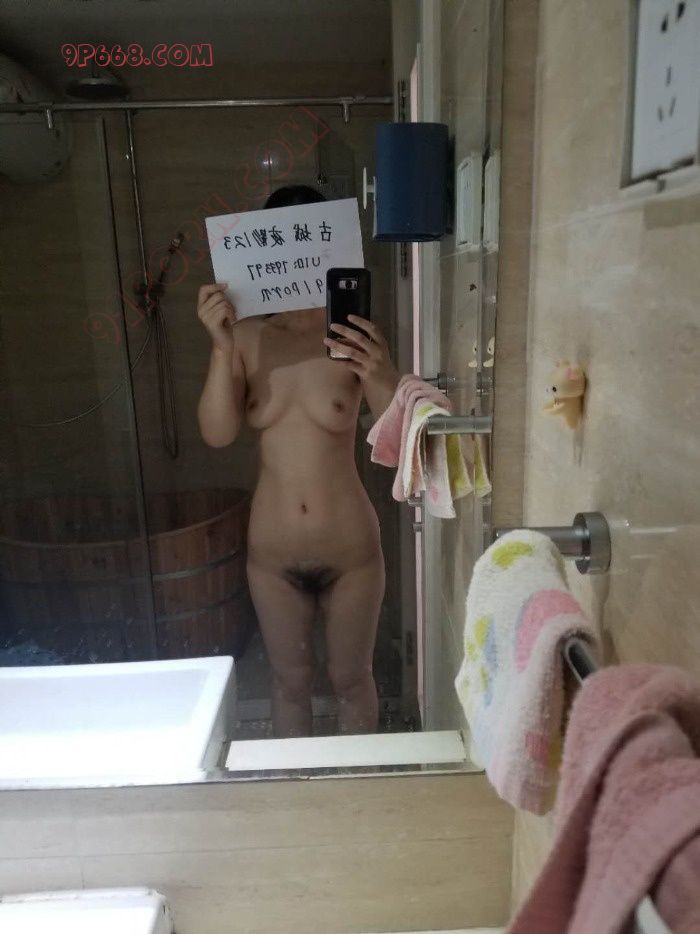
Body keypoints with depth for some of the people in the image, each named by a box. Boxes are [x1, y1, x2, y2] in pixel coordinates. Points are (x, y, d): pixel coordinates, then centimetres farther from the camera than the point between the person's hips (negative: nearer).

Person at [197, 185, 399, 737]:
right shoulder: (246, 338, -5)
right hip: (272, 552, 2)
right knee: (290, 678, 22)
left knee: (351, 678, 20)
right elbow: (217, 434, -14)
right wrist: (222, 348, -28)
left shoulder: (354, 339, -12)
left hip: (350, 549, -1)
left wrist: (381, 378, -38)